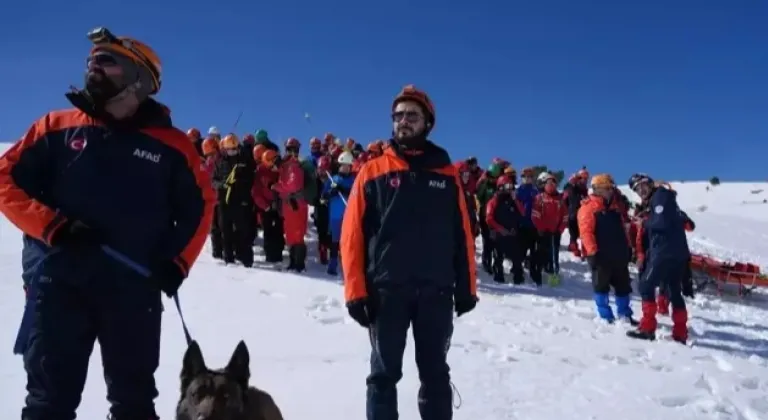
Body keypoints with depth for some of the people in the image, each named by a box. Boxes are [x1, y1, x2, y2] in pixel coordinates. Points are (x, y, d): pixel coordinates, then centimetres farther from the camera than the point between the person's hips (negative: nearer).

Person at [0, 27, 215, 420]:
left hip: (135, 288, 0)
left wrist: (177, 262, 0)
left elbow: (199, 205, 11)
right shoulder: (57, 127, 6)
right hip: (58, 282, 0)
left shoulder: (171, 144, 4)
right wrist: (53, 227, -10)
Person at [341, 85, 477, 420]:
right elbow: (353, 234, -1)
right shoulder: (373, 171, 4)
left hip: (437, 291, 2)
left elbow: (462, 233, 7)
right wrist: (356, 290, -8)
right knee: (384, 373, 7)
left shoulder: (446, 173, 9)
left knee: (435, 373, 12)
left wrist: (466, 286, 3)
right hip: (386, 290, -1)